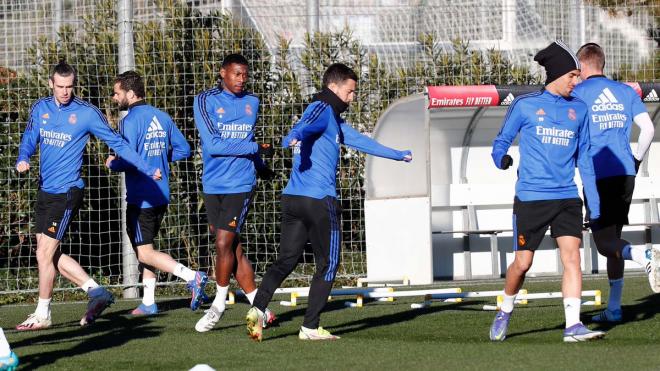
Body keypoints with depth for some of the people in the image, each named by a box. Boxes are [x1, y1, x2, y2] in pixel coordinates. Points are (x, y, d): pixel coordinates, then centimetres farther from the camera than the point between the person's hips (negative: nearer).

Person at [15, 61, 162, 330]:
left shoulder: (87, 113, -7)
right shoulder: (40, 109, 7)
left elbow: (117, 143, -1)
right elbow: (29, 140, 14)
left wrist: (148, 170, -4)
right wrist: (22, 160, -10)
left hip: (67, 192, -7)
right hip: (45, 191, 7)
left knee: (45, 254, -8)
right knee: (51, 255, 8)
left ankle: (42, 315, 5)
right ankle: (96, 292, 18)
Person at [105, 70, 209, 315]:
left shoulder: (130, 121, -15)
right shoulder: (162, 117, 9)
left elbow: (127, 161, -22)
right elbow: (183, 149, 13)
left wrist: (111, 164, -2)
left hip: (140, 198, -8)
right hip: (162, 195, 8)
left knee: (145, 253, -5)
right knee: (145, 248, 18)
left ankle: (192, 277, -20)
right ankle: (148, 303, 17)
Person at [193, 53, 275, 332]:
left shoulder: (251, 103, 9)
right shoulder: (205, 101, -4)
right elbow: (214, 144, -14)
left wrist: (260, 166, 28)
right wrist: (256, 149, -13)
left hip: (240, 186, 0)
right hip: (212, 186, 0)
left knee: (224, 244, -11)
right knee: (232, 249, 4)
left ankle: (219, 304, 6)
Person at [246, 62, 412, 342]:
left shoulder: (334, 119, 24)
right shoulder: (322, 110, -6)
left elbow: (361, 141, 37)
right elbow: (304, 126, -29)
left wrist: (399, 155, 48)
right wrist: (294, 138, -53)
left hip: (293, 200, 9)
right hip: (319, 200, -9)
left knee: (286, 260, 3)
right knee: (328, 264, 2)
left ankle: (258, 308, -16)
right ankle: (310, 327, 3)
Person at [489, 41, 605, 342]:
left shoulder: (578, 109, 9)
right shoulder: (525, 105, -1)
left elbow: (584, 159, 14)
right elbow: (502, 140, 8)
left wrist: (595, 206, 12)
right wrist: (501, 159, -16)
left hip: (567, 198, 3)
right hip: (530, 198, -3)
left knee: (572, 255, -12)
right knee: (522, 263, 3)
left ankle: (573, 326, -15)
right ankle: (504, 313, 29)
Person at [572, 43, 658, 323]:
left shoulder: (578, 93, 0)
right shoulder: (625, 91, 13)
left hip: (597, 174, -5)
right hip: (625, 172, 5)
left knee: (605, 242, -6)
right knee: (613, 237, 14)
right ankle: (613, 308, 12)